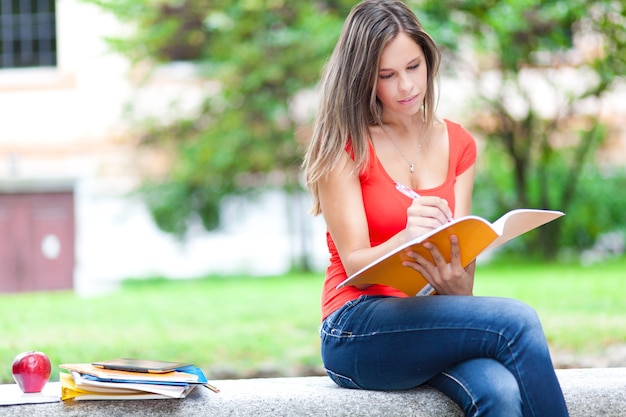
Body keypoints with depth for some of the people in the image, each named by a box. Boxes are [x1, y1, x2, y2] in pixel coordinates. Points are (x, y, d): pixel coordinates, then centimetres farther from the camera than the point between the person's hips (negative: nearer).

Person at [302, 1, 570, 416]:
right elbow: (355, 263, -8)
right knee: (517, 320, -29)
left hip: (434, 323, 4)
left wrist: (457, 281, -21)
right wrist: (408, 238, -30)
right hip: (357, 332, -4)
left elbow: (458, 250, 4)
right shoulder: (342, 145, -1)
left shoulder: (458, 145, 13)